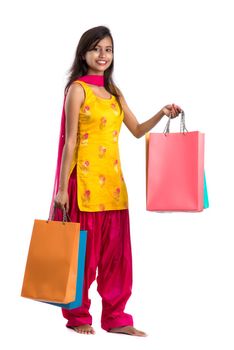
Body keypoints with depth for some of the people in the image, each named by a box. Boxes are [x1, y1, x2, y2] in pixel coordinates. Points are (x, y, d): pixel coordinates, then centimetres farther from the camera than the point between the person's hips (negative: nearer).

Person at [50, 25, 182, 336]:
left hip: (113, 180, 6)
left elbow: (137, 130, 20)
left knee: (115, 251, 8)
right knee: (84, 251, 3)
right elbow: (70, 141, -8)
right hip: (85, 180, -6)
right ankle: (78, 316, 19)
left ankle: (115, 317, 18)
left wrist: (162, 114, 3)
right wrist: (62, 188, -11)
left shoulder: (114, 92, 14)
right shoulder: (78, 89, -5)